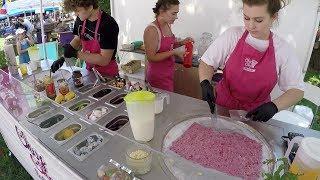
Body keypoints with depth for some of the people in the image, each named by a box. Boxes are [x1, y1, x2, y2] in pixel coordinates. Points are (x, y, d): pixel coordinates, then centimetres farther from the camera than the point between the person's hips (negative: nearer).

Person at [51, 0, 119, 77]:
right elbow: (77, 40, 11)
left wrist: (76, 54, -25)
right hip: (89, 70, 6)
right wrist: (62, 58, -1)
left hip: (108, 75, -6)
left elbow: (104, 60, -27)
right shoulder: (81, 19, -5)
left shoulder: (108, 25, -27)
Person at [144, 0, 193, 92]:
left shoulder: (167, 25, 3)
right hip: (158, 76, -8)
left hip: (168, 73, 8)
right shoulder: (151, 30, -21)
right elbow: (151, 57, -21)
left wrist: (181, 43, 0)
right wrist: (174, 52, -22)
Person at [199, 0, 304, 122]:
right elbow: (207, 62, -10)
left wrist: (274, 106, -25)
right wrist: (205, 83, -29)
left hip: (256, 113, 0)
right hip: (224, 106, 0)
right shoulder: (232, 35, -13)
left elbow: (297, 90, -7)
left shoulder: (283, 49, -12)